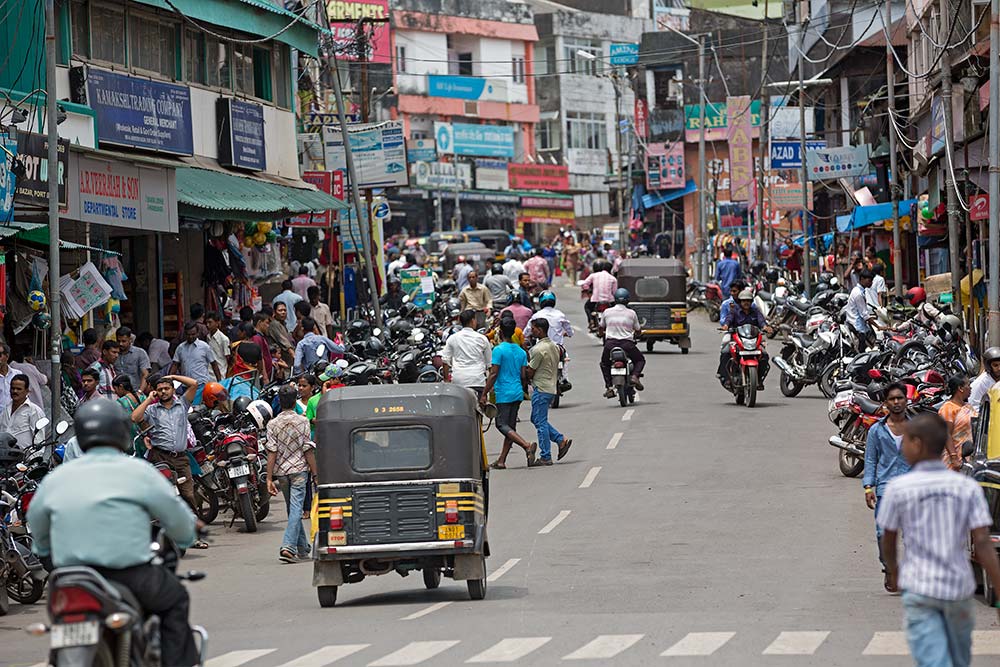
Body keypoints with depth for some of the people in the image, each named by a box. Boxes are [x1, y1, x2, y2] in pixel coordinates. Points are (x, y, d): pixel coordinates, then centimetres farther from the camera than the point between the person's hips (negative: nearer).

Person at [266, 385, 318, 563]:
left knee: (293, 509, 15)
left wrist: (269, 478, -4)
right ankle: (288, 547, -22)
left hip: (281, 471, 3)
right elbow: (308, 450, -6)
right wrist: (315, 473, 0)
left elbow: (272, 452, -4)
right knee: (296, 509, -8)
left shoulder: (273, 424, 0)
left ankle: (303, 549, 23)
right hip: (299, 469, -3)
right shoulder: (302, 421, -4)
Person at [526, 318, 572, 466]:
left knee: (540, 422, -3)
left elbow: (529, 373, -14)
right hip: (551, 387, 9)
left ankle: (545, 457, -1)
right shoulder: (554, 346, 11)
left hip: (541, 390, -9)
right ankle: (561, 440, 11)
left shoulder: (538, 349, -18)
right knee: (536, 419, 19)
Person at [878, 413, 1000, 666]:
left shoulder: (898, 488, -7)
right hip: (960, 588, 2)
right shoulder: (968, 488, -4)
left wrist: (892, 569, 27)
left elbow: (888, 540, 5)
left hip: (918, 590, -2)